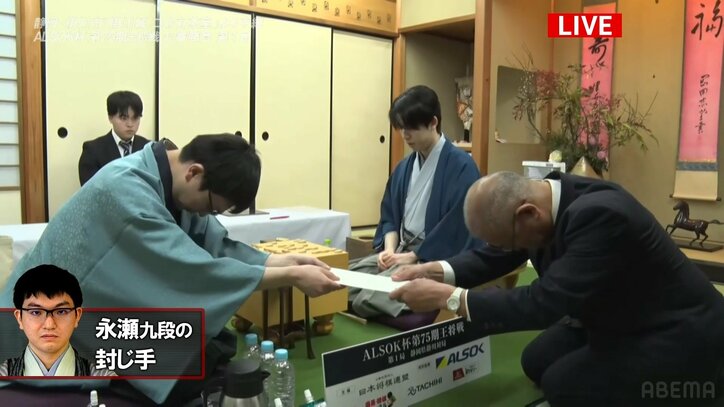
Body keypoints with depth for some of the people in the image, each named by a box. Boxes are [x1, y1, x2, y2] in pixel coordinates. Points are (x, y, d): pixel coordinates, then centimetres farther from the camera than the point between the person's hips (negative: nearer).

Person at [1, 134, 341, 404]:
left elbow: (215, 243, -3)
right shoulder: (125, 188, -32)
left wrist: (279, 261, -16)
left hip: (109, 314, 7)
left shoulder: (177, 185, -6)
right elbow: (192, 270, -35)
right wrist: (291, 277, -31)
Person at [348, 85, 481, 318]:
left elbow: (455, 225, -17)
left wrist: (412, 257, -15)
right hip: (401, 249, 8)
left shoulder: (461, 166, -11)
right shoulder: (404, 167, 11)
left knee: (367, 298, -26)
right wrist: (390, 248, -4)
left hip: (437, 258, -8)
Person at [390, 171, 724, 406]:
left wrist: (447, 297, -32)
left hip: (677, 335, -8)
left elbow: (545, 303, -36)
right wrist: (436, 269, -12)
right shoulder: (541, 197, -9)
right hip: (616, 319, 8)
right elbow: (493, 257, 4)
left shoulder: (600, 215, -35)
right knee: (537, 361, 1)